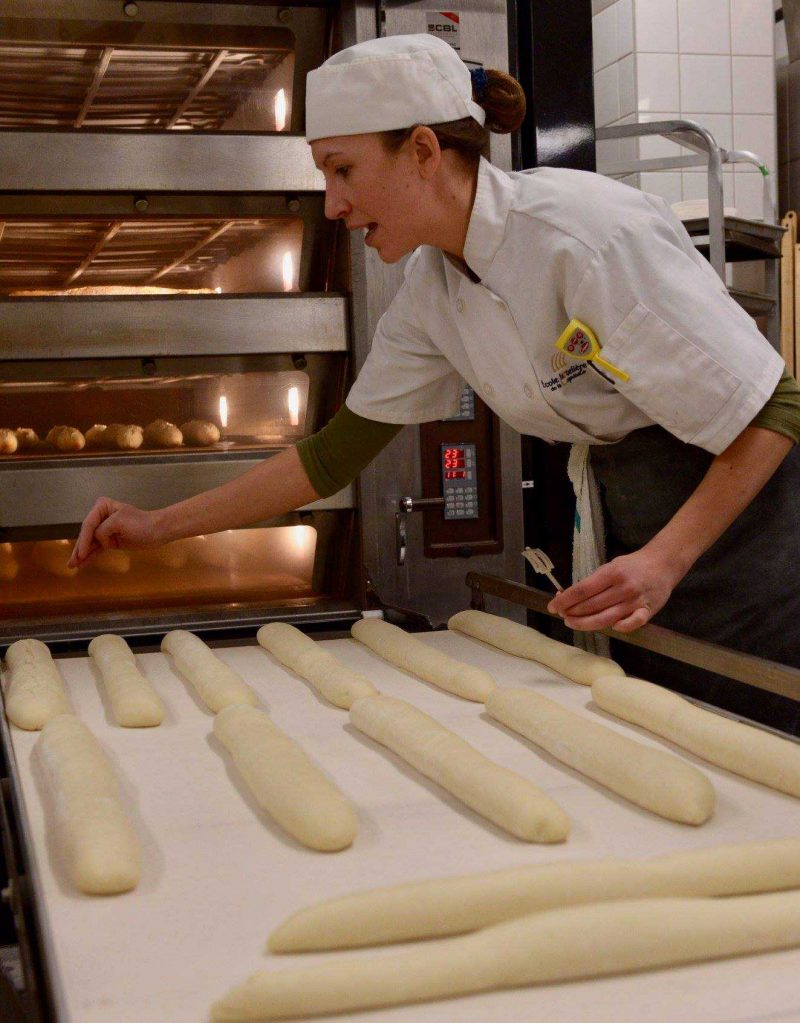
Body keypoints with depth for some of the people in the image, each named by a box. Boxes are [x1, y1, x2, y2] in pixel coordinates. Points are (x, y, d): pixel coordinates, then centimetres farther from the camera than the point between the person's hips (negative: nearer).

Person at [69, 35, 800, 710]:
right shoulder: (431, 289, -2)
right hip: (628, 518, 7)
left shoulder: (589, 233, -25)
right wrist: (160, 527, 5)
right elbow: (336, 455, 5)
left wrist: (665, 561, -27)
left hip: (728, 507, -6)